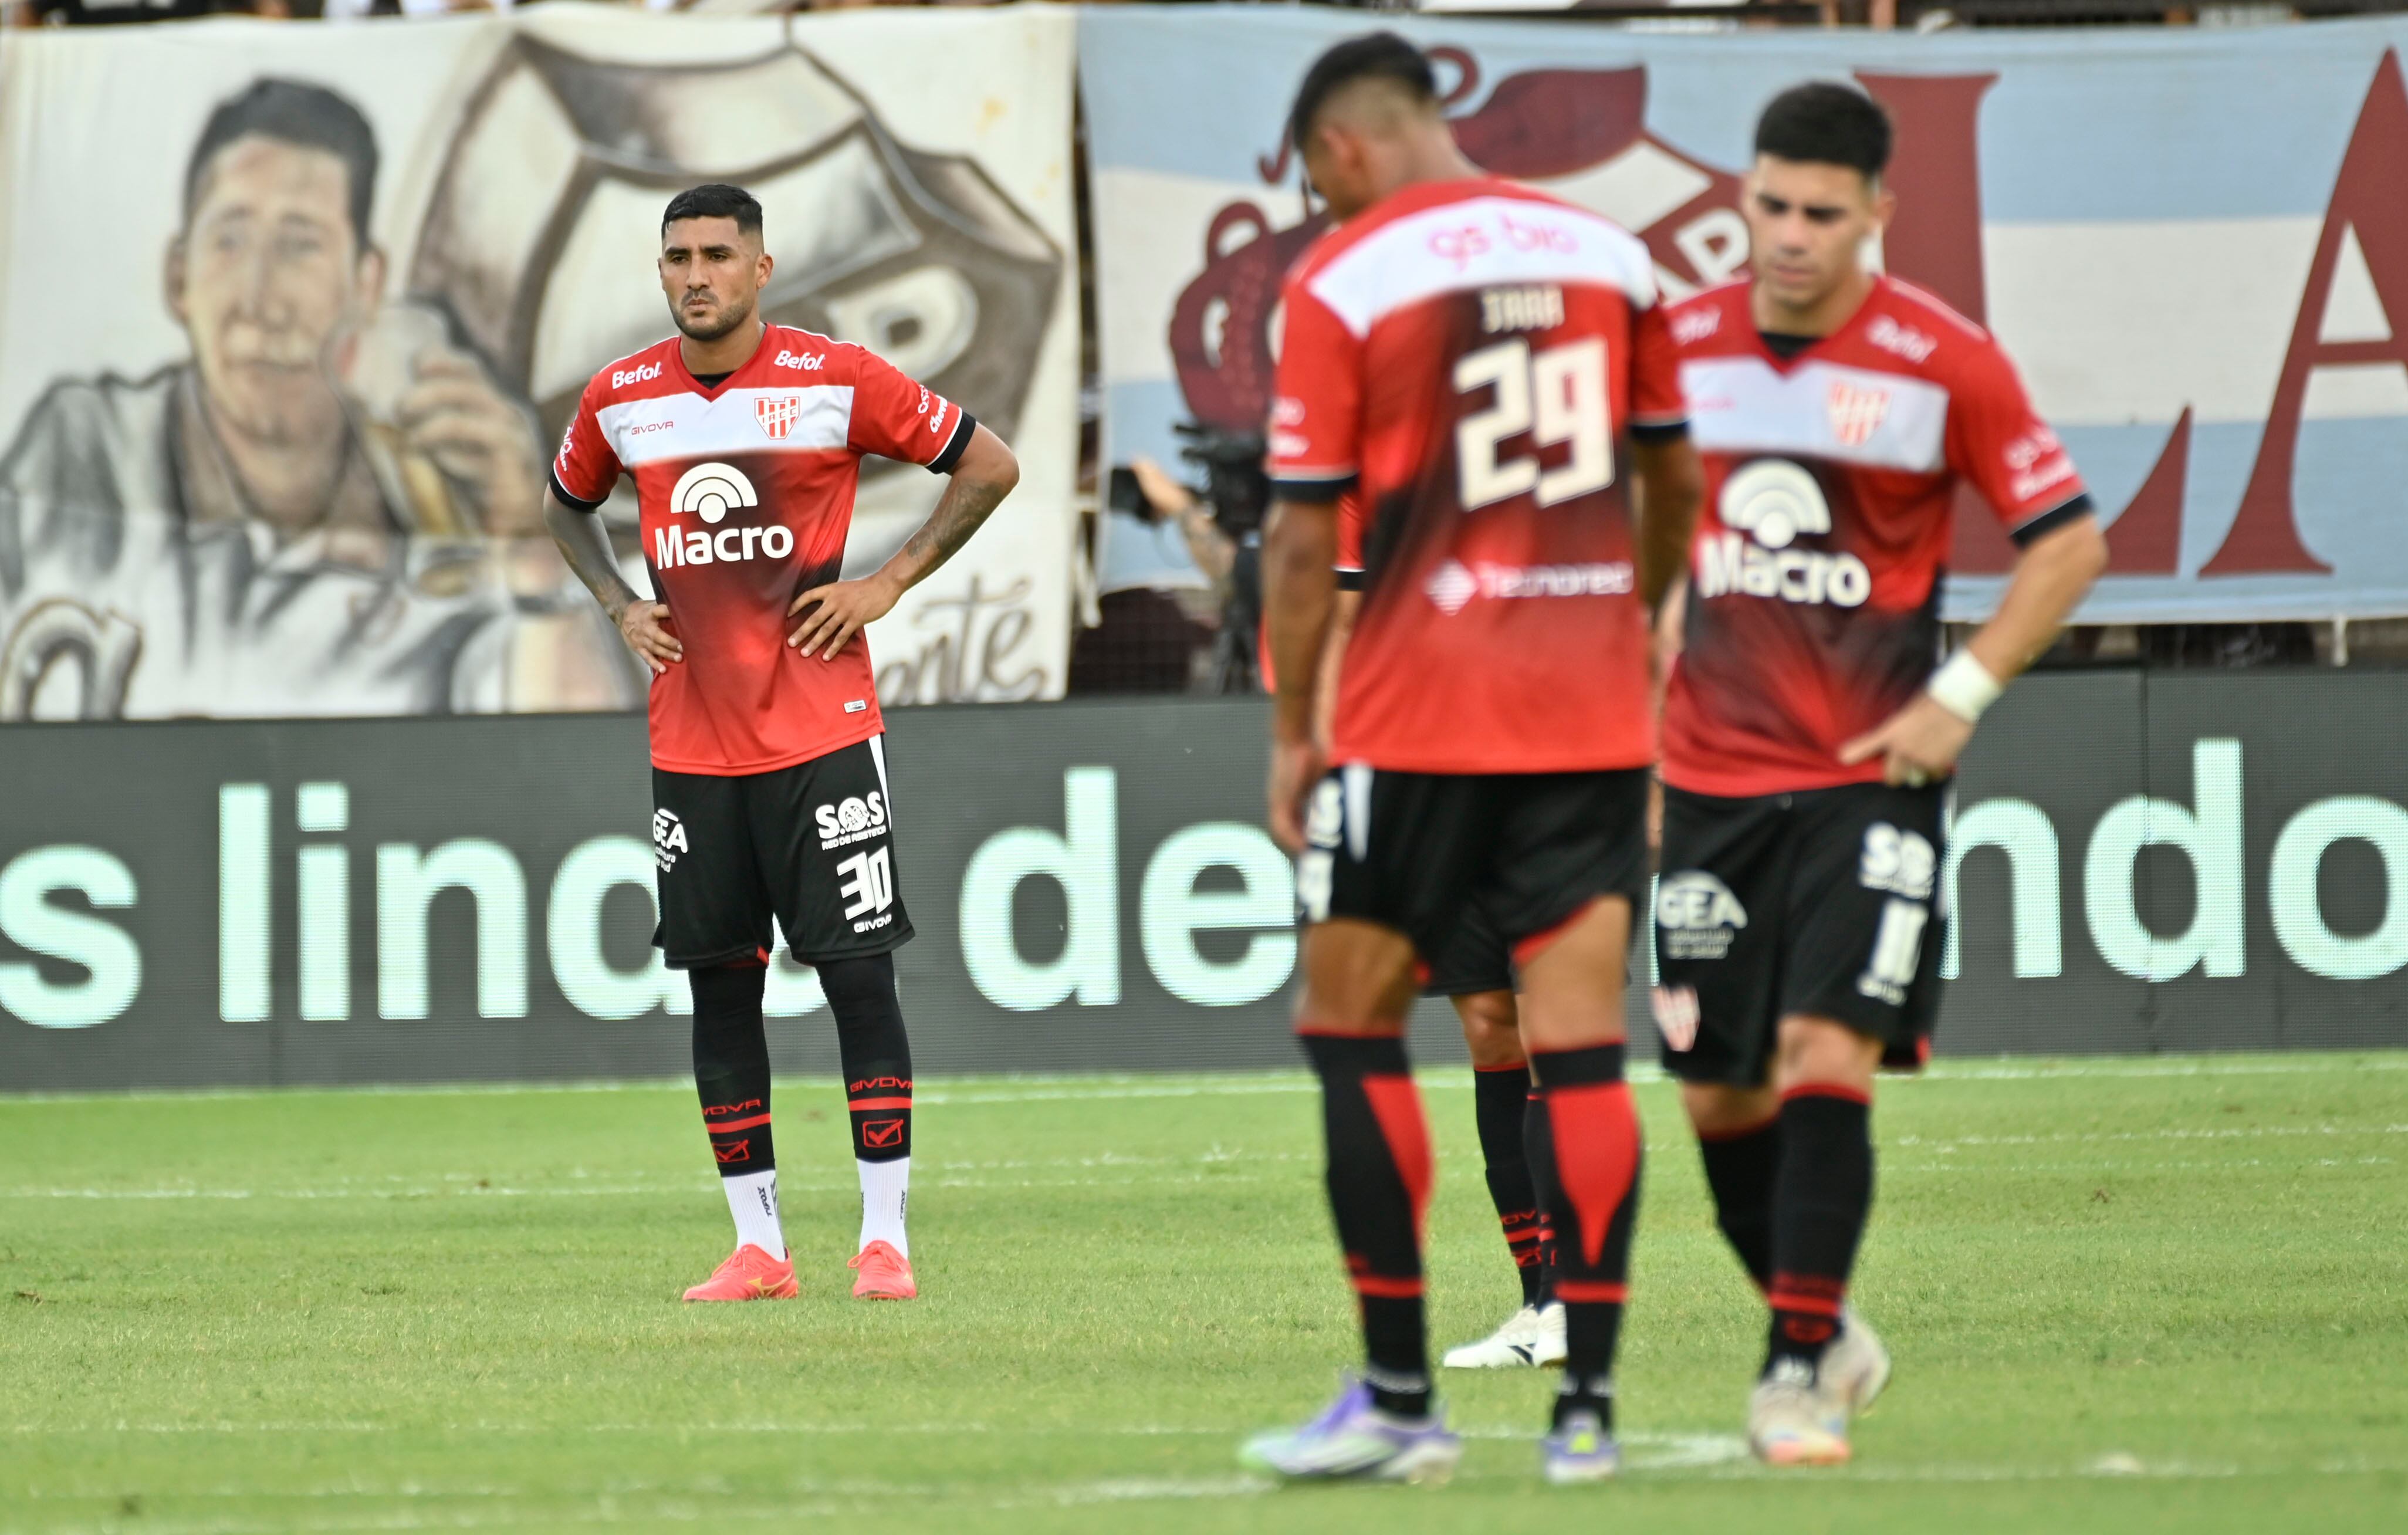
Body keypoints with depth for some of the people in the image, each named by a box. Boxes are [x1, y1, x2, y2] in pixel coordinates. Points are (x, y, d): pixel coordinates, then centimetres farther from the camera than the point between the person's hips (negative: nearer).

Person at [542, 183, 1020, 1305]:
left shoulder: (836, 381, -6)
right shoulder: (621, 398, 5)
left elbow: (989, 466, 2)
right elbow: (567, 507, 26)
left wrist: (887, 584, -5)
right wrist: (620, 607, 8)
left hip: (821, 733, -4)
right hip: (691, 740, 4)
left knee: (858, 972, -6)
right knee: (718, 986, 4)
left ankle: (884, 1237, -2)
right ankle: (756, 1246, 10)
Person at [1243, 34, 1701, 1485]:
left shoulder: (1341, 278, -5)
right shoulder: (1609, 253, 8)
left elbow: (1305, 537, -5)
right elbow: (1674, 482, 17)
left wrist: (1293, 734, 3)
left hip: (1418, 723, -4)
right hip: (1595, 717, 4)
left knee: (1353, 1029, 7)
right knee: (1580, 1046, 2)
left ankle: (1400, 1397, 4)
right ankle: (1588, 1404, -1)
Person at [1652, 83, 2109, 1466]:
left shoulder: (1945, 362, -7)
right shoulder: (1680, 348, 2)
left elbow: (2072, 543, -1)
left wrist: (1961, 696, -8)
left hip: (1872, 779, -4)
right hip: (1709, 780, 4)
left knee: (1827, 1057, -16)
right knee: (1719, 1094, 6)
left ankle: (1801, 1369, -10)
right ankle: (1826, 1327, 26)